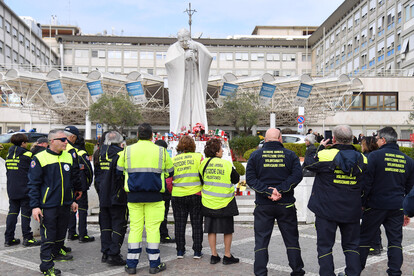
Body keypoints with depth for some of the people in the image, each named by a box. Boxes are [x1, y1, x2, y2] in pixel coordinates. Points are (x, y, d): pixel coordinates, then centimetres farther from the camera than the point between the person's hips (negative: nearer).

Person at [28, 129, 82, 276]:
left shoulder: (68, 157, 9)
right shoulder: (40, 158, -9)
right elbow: (33, 184, -8)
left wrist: (72, 200, 17)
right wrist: (34, 206, -12)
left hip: (65, 205, 6)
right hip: (48, 206, -6)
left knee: (61, 232, 18)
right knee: (48, 236, 1)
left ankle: (56, 253, 40)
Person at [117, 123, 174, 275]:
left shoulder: (128, 150, 2)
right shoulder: (161, 151, 0)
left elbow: (120, 170, 12)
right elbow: (170, 172, 9)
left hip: (134, 196, 1)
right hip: (154, 196, -1)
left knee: (135, 228, 8)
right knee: (153, 228, 5)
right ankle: (154, 264, 11)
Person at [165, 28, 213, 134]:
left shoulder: (197, 46, 5)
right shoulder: (173, 48, 2)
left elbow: (209, 57, -10)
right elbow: (168, 62, -16)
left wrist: (196, 49, -23)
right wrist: (184, 56, -23)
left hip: (194, 84, 2)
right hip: (179, 84, -1)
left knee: (196, 107, -4)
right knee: (179, 108, -8)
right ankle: (177, 132, -6)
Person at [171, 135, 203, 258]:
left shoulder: (173, 160, 2)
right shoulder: (198, 157, -4)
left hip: (178, 196, 2)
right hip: (195, 194, -2)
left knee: (179, 224, 12)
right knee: (196, 224, 9)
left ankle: (180, 251, 18)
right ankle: (197, 251, 15)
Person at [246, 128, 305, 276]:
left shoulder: (255, 155, 0)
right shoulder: (290, 155, 0)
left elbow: (250, 178, -8)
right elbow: (297, 175, -10)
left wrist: (268, 191, -13)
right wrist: (280, 190, -13)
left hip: (263, 205, 0)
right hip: (286, 205, 1)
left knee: (261, 240, 8)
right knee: (291, 239, 15)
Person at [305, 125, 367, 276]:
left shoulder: (325, 155, -16)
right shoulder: (361, 158, -2)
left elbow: (308, 165, 4)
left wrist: (320, 148, 13)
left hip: (326, 209, -4)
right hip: (352, 211, 4)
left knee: (325, 245, 8)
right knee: (351, 245, 18)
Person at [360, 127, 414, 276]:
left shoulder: (375, 156, -10)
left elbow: (366, 182, -11)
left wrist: (362, 202, -1)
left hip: (376, 205, -4)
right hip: (397, 207, 4)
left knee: (364, 238, 8)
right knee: (395, 241, 11)